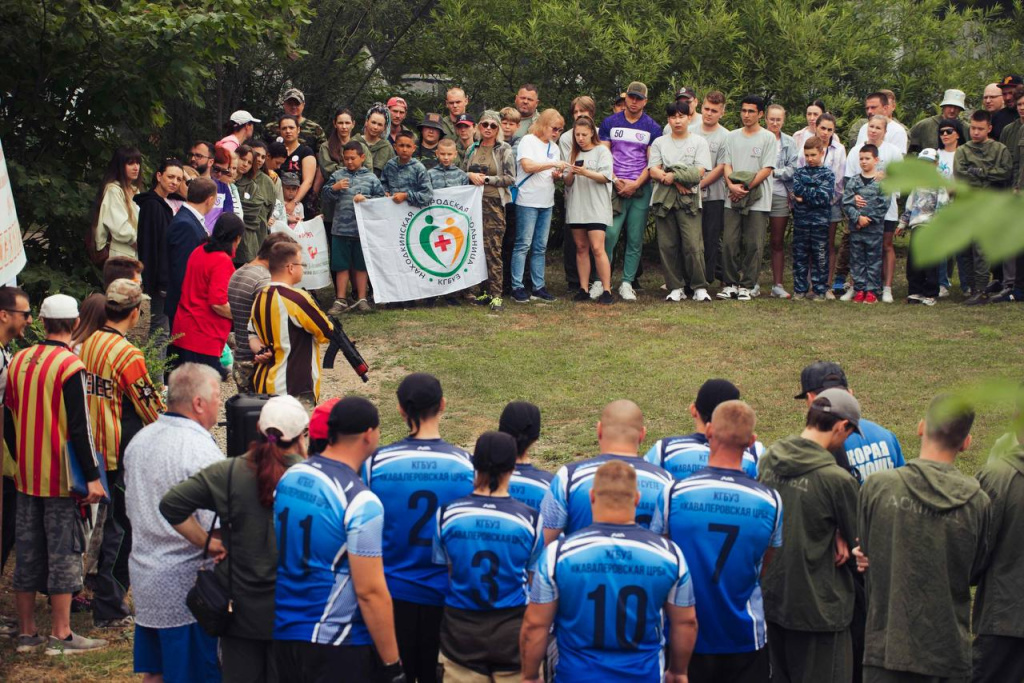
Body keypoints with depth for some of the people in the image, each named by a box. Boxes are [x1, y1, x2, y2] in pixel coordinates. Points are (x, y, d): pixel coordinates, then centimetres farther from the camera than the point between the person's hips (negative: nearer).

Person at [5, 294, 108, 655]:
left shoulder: (18, 361, 6)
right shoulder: (70, 366, -14)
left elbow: (9, 419, 12)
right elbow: (79, 427, -17)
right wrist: (92, 476, -14)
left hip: (26, 475, 6)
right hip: (61, 477, -6)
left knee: (27, 552, 12)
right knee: (63, 553, 0)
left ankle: (26, 632, 18)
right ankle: (61, 635, 4)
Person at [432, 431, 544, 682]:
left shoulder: (447, 514, -8)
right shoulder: (529, 519, -10)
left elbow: (444, 571, 4)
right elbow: (532, 579, 0)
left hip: (461, 632, 1)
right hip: (513, 633, -1)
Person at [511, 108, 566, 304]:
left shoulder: (554, 147, 16)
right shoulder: (528, 141, -5)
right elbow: (528, 166, -18)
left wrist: (557, 175, -3)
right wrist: (552, 164, -20)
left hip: (546, 202, 7)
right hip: (528, 200, -7)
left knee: (540, 246, 7)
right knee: (523, 244, -6)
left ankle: (538, 287, 10)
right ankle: (517, 287, -4)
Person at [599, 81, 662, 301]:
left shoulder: (652, 128, 7)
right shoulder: (610, 123, 8)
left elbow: (652, 161, 4)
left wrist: (635, 184, -9)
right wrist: (616, 181, -7)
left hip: (640, 189, 1)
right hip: (614, 187, -1)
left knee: (635, 239, 1)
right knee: (609, 234, -13)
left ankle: (627, 283, 6)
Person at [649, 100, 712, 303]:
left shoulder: (699, 142, 9)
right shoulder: (659, 143, 14)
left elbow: (699, 172, -2)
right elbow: (653, 170, 2)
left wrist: (672, 176, -11)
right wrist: (676, 182, -12)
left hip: (689, 200, -2)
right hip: (663, 199, 2)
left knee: (693, 245, -11)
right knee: (667, 245, 0)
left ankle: (700, 287, -1)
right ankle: (676, 288, 8)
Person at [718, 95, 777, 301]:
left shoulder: (768, 138, 2)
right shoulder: (732, 137, 14)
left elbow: (767, 169, -5)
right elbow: (727, 165, 9)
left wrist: (746, 188, -12)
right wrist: (732, 185, -11)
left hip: (758, 200, -3)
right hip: (733, 199, 3)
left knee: (753, 245, -3)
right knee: (729, 242, -2)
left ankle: (747, 286, 5)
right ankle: (730, 284, 7)